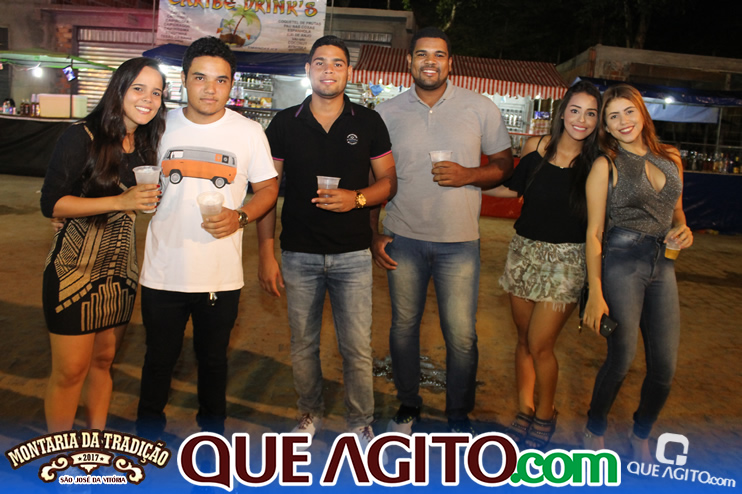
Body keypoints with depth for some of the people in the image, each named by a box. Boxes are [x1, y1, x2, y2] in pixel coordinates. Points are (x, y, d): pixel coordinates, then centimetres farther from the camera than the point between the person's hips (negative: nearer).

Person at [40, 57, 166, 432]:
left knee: (103, 360, 16)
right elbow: (51, 203, -17)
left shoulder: (145, 144, 8)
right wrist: (120, 202, -23)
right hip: (74, 271, -6)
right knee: (71, 370, 1)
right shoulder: (83, 137, -11)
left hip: (120, 272, 6)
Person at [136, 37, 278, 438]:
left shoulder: (249, 132, -2)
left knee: (213, 359, 17)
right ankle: (148, 433, 38)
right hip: (163, 271, 1)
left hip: (221, 274, 0)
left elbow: (268, 187, 4)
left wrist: (240, 216, -15)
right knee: (159, 358, 15)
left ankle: (212, 431, 39)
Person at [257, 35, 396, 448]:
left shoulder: (368, 123, 3)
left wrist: (356, 198, -15)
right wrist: (266, 254, -2)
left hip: (352, 254, -1)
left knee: (357, 348, 2)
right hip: (298, 254, 1)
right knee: (302, 344, 12)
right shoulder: (285, 123, 3)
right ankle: (310, 413, 35)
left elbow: (388, 181, 6)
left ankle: (360, 424, 23)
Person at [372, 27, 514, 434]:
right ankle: (407, 404, 33)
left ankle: (459, 414, 24)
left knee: (461, 335, 2)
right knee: (403, 325, 12)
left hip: (459, 241, -1)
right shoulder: (387, 113, 4)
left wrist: (468, 175, -14)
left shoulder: (481, 108, 1)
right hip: (403, 238, 2)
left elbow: (504, 164, 6)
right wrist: (373, 234, 2)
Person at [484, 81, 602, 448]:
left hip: (566, 259, -3)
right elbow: (514, 188, 15)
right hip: (525, 251, 3)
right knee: (524, 338, 11)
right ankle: (524, 410, 30)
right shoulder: (536, 146, 1)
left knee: (540, 345, -4)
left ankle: (545, 415, 22)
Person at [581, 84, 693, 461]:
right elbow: (594, 232, -6)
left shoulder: (671, 159, 12)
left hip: (663, 266, 5)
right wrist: (595, 293, -12)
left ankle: (641, 437, 29)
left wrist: (683, 232, 0)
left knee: (665, 367, 4)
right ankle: (594, 432, 20)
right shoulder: (606, 165, -3)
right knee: (622, 358, -7)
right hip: (621, 262, -5)